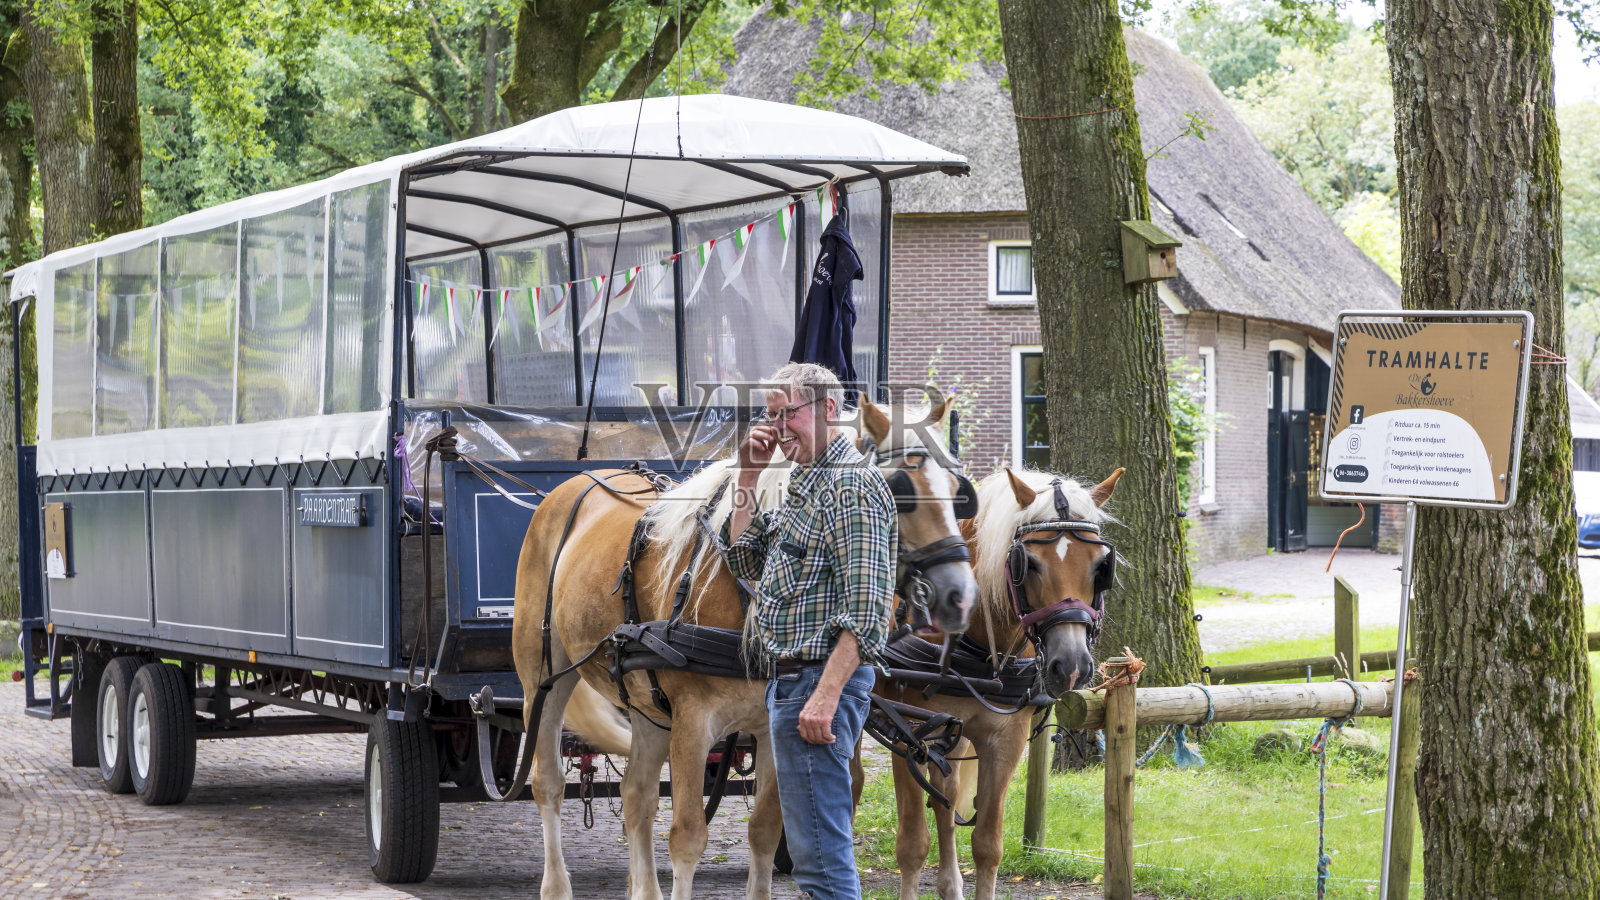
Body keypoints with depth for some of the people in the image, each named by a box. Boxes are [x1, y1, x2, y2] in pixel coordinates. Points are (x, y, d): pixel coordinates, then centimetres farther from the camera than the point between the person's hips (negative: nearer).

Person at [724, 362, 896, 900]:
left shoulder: (851, 484, -13)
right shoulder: (804, 487, 18)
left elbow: (866, 604, -21)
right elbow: (746, 562, 26)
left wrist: (825, 695, -26)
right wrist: (748, 477, 16)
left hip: (818, 678, -11)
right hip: (790, 677, 11)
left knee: (820, 854, -10)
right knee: (813, 847, 16)